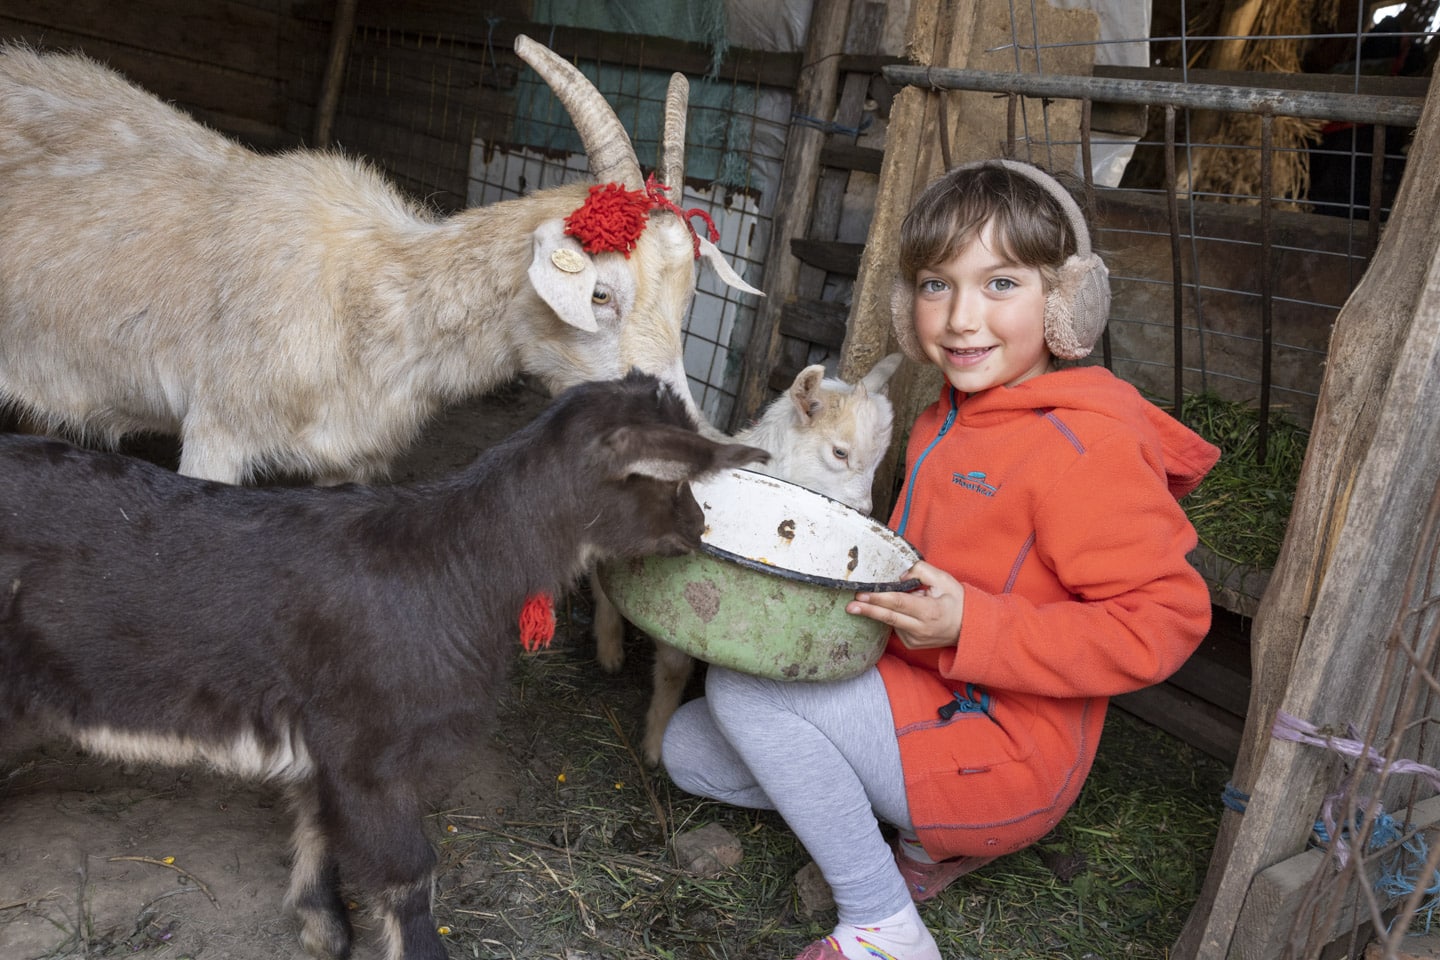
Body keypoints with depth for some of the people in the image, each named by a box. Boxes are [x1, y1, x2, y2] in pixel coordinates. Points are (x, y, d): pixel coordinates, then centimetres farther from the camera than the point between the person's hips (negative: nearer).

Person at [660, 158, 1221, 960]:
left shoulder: (1086, 444, -21)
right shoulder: (953, 418, 7)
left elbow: (1163, 619, -24)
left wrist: (970, 626, -30)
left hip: (1004, 755, -9)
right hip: (923, 705, 10)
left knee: (743, 684, -24)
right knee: (689, 749, 11)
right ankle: (936, 831, 11)